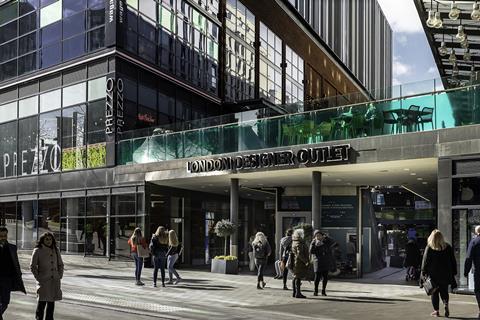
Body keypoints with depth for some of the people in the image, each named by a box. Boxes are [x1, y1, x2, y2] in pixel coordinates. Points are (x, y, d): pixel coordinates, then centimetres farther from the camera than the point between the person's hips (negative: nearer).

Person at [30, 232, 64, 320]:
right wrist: (38, 277, -8)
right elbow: (32, 266, -2)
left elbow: (60, 265, 17)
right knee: (42, 302, -10)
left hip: (54, 281, 4)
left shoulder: (56, 250, 10)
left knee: (51, 302, 8)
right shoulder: (37, 251, -3)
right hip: (43, 280, -4)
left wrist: (60, 276, 6)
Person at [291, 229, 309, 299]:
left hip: (295, 263, 10)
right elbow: (299, 254, -27)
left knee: (296, 277, 14)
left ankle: (295, 293, 19)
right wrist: (306, 261, -21)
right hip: (299, 263, -10)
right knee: (298, 278, -8)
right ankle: (298, 293, -6)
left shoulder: (294, 243, 14)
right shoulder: (299, 244, -18)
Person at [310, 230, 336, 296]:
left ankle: (323, 291, 14)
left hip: (326, 263, 2)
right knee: (317, 277, -6)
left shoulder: (326, 241, 7)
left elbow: (333, 243, -9)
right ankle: (315, 291, 8)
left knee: (325, 277, 4)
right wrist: (313, 244, -21)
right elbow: (311, 252, -10)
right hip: (318, 263, -2)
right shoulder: (314, 243, 1)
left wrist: (327, 237, -16)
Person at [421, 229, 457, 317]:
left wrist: (424, 272, 1)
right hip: (445, 274, 2)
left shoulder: (429, 248, -9)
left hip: (433, 275, -2)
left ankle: (436, 310, 9)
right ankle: (446, 304, -8)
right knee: (444, 291, 16)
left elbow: (425, 261, -6)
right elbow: (453, 261, 4)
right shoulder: (448, 247, -1)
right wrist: (453, 273, 12)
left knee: (434, 292, 8)